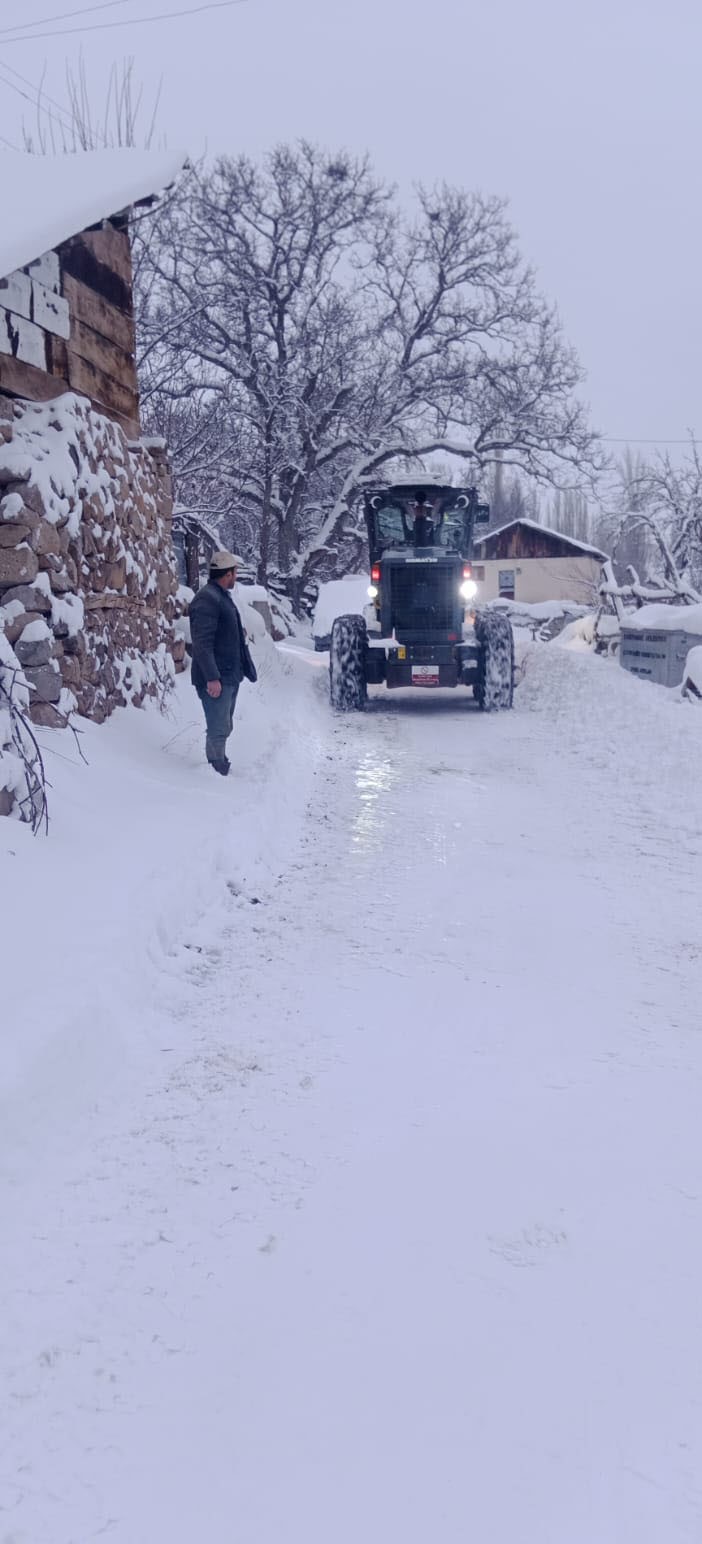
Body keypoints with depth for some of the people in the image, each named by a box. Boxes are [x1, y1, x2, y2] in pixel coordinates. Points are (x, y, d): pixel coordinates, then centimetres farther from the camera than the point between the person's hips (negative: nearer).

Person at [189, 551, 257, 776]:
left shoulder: (222, 596, 16)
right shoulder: (207, 599, -17)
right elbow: (202, 643, -23)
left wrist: (243, 669, 24)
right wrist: (212, 678, -27)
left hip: (229, 677, 10)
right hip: (216, 679, -10)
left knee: (224, 728, 17)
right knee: (219, 730, -7)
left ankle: (220, 770, 27)